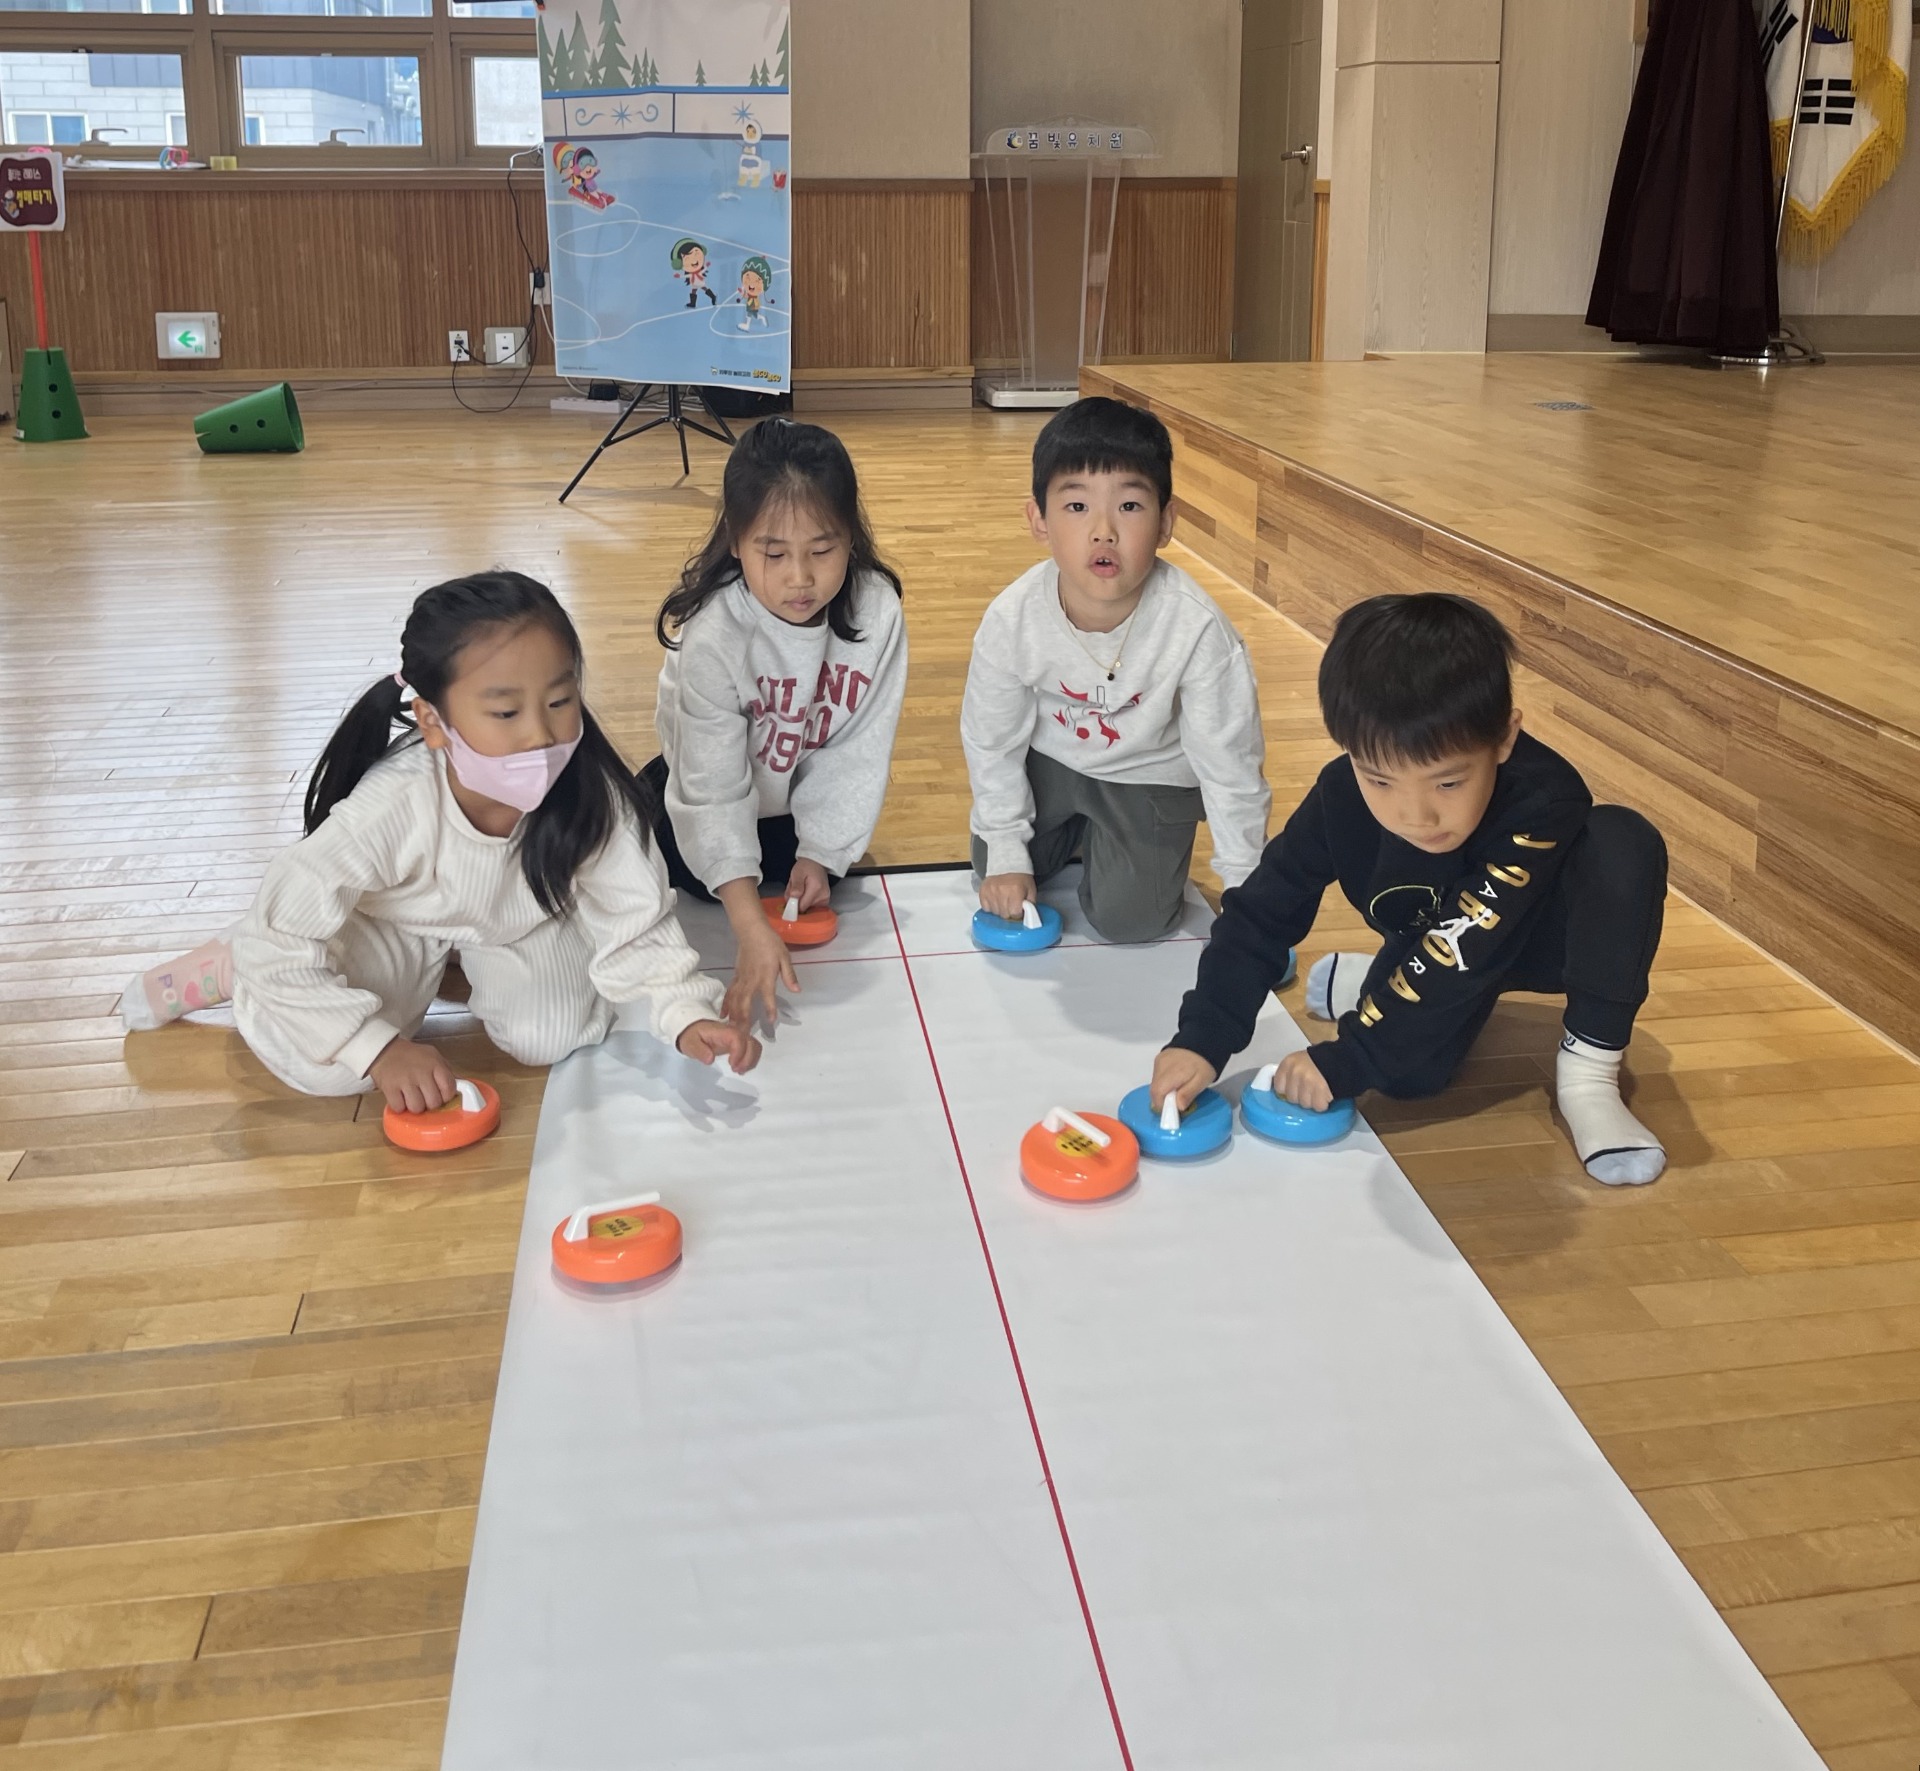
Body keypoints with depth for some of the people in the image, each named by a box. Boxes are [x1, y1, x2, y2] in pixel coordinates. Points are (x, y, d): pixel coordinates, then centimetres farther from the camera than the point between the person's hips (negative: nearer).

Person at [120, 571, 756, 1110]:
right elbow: (282, 936, -35)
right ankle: (229, 967, 12)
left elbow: (635, 927, -23)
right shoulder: (391, 808, -40)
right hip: (395, 919, -3)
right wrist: (380, 1047, -37)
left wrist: (685, 1014, -38)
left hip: (525, 919, 3)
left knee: (556, 1037, -15)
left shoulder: (591, 795, -33)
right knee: (323, 1066, -20)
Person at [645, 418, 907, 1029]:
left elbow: (861, 748, -18)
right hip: (714, 794, -2)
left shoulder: (877, 610, -29)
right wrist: (752, 929, -45)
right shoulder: (712, 634, -39)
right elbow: (715, 787, -38)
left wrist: (821, 851, -22)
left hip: (806, 790, 3)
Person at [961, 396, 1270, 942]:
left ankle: (1116, 840, 24)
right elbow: (991, 743, -10)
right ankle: (1074, 829, 34)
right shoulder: (1011, 620, -29)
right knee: (994, 885, 5)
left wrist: (1243, 887, -13)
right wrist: (1006, 852, -5)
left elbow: (1229, 763, -22)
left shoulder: (1197, 628, -35)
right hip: (1048, 759, 2)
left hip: (1150, 774, -2)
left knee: (1128, 917, -9)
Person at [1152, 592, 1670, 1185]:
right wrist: (1201, 1041, -32)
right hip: (1431, 942, 2)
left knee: (1623, 842, -33)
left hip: (1540, 933, -2)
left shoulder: (1543, 803, -40)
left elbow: (1465, 951, -39)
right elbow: (1260, 915, -20)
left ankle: (1588, 1070, -21)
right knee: (1410, 1073, -26)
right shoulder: (1342, 797, -29)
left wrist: (1346, 1061, -38)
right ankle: (1366, 982, 11)